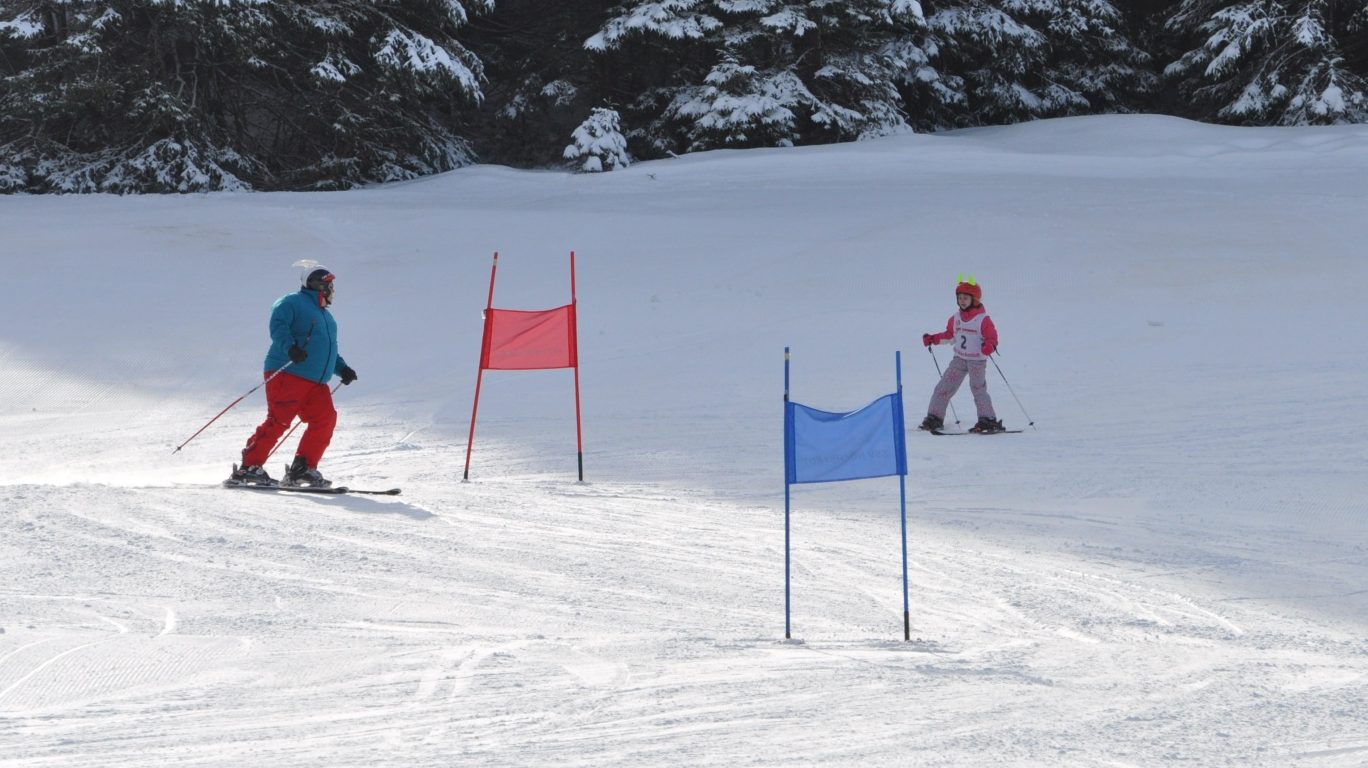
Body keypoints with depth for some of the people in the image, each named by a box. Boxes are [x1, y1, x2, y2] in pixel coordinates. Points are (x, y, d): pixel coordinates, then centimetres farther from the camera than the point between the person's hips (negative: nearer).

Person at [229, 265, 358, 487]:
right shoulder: (293, 302, 1)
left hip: (316, 383, 9)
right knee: (278, 420, -17)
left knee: (325, 419, -8)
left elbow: (329, 351, 36)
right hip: (288, 374, -8)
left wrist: (343, 368, 21)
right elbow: (278, 326, -16)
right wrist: (289, 347, -32)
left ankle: (302, 469, -3)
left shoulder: (326, 317, 30)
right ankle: (249, 467, -13)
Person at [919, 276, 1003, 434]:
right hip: (959, 359, 6)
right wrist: (933, 339, 13)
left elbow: (992, 337, -13)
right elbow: (949, 335, 20)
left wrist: (989, 346, -34)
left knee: (978, 388, -14)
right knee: (944, 387, 4)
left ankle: (988, 421, -9)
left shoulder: (983, 319, -11)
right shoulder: (956, 318, 8)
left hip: (977, 360, -6)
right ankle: (934, 418, 12)